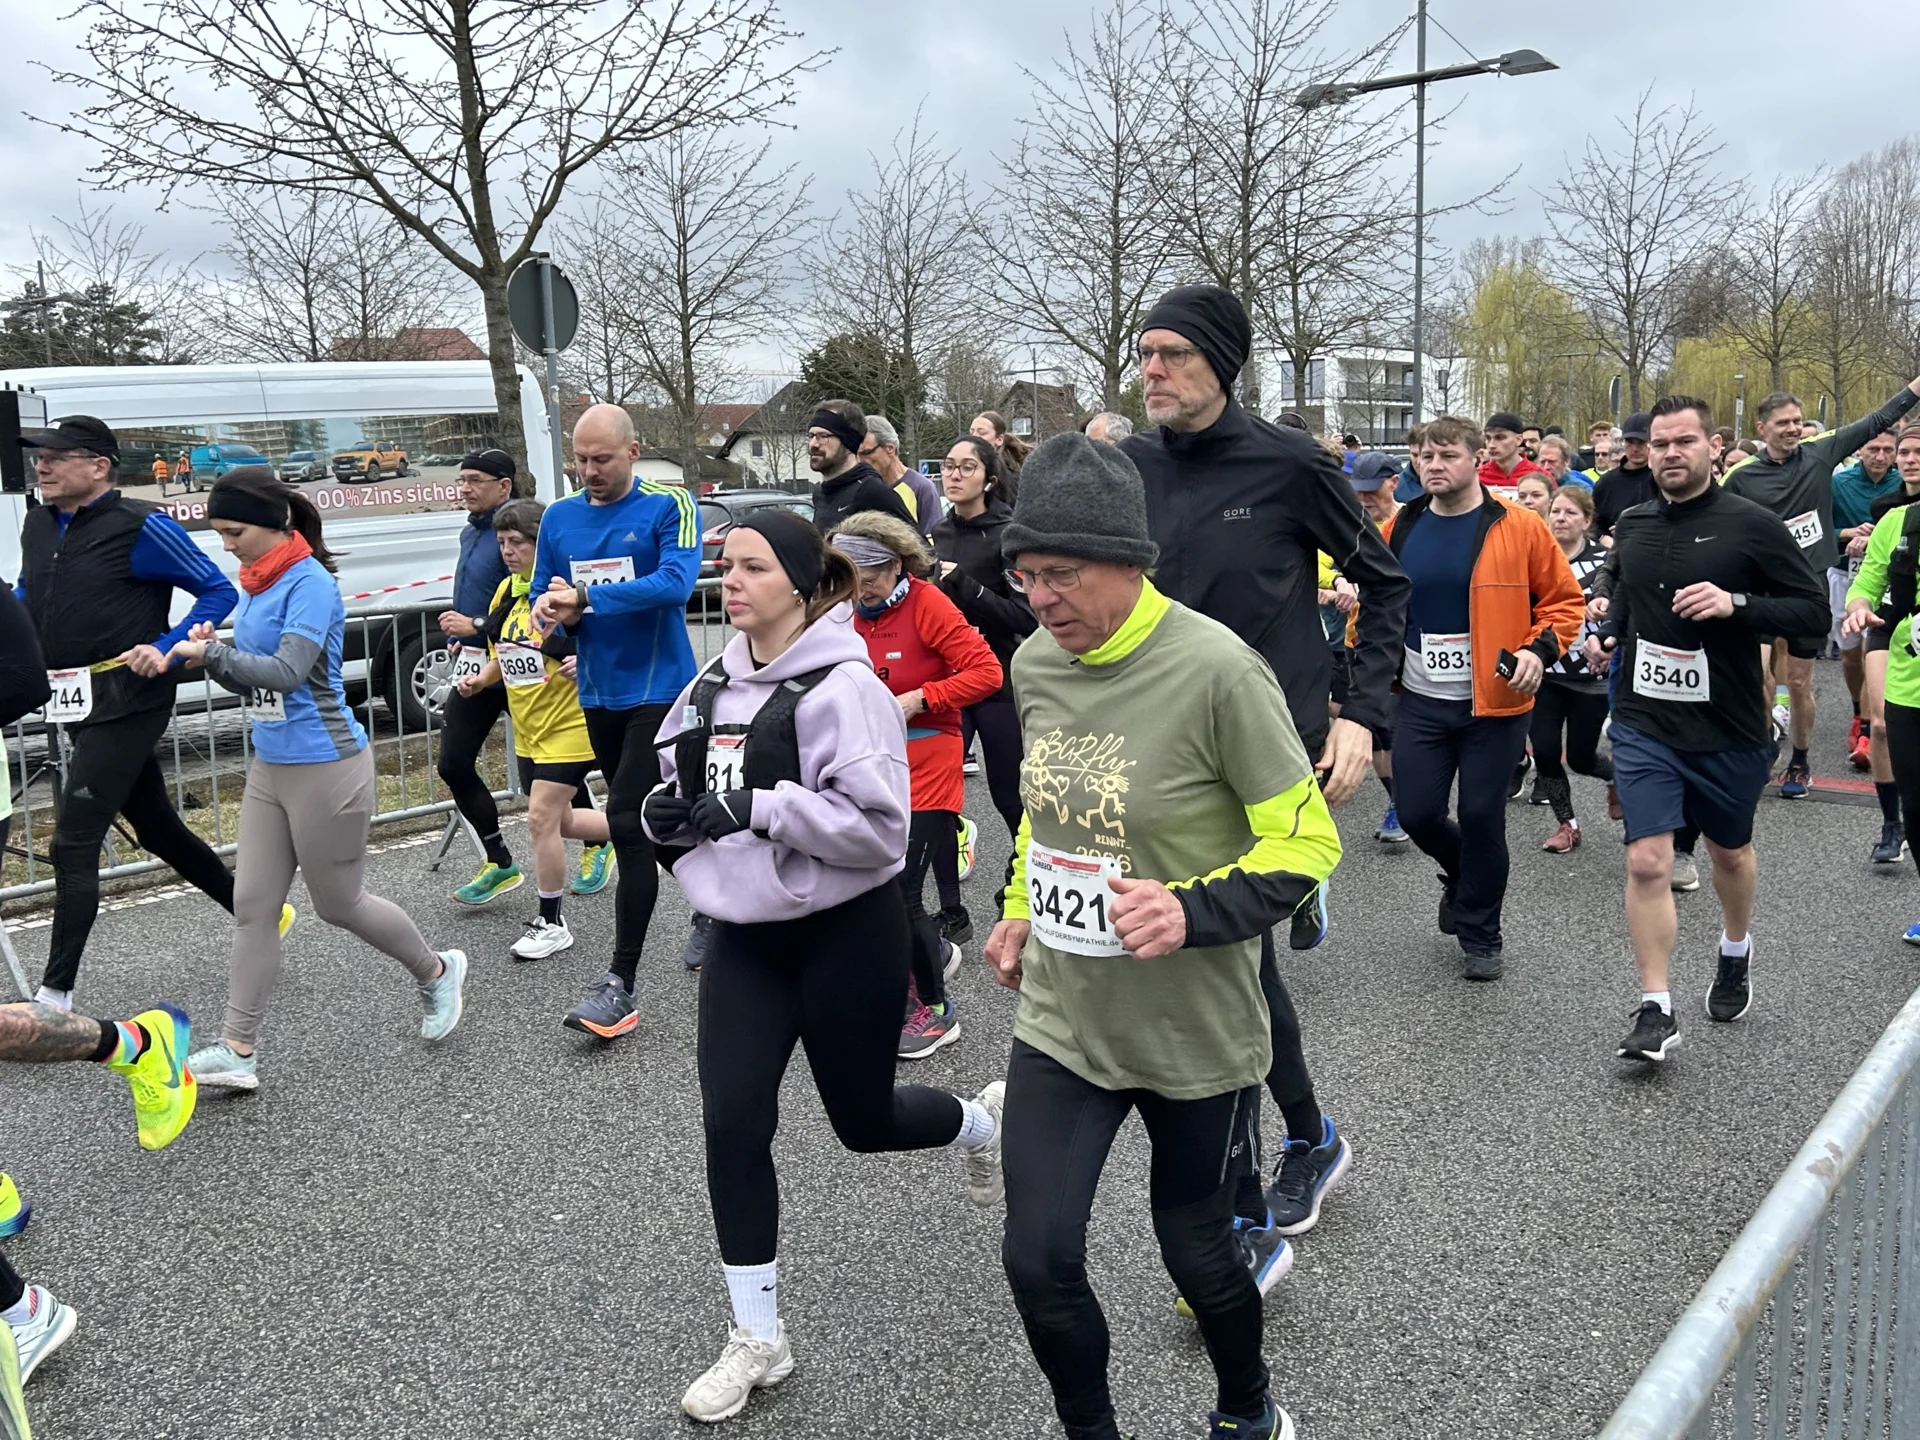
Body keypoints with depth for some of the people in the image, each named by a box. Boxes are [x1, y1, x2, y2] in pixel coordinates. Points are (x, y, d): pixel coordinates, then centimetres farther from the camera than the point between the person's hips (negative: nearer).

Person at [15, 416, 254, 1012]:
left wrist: (167, 649, -19)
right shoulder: (39, 524, 10)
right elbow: (25, 597, 26)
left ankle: (55, 993, 1)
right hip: (78, 709, 8)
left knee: (73, 844, -8)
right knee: (156, 829, 17)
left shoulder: (142, 527, -13)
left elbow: (218, 591, -9)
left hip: (126, 705, -8)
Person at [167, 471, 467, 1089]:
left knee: (338, 903, 5)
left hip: (324, 765, -8)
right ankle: (237, 1051, 10)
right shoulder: (257, 585, 10)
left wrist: (210, 650, -17)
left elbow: (286, 672, -26)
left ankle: (437, 972, 29)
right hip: (269, 766, 8)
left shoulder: (310, 583, -15)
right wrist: (212, 657, -2)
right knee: (252, 905, 5)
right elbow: (254, 683, 16)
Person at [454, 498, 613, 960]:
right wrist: (480, 679, 3)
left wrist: (588, 660, -32)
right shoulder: (505, 592, 7)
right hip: (527, 730, 8)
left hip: (567, 725, -8)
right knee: (560, 821, 13)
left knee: (542, 818, -9)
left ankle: (551, 923, 6)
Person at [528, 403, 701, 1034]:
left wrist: (585, 598, -23)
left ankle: (620, 983, -6)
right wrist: (552, 613, -12)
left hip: (659, 691, -6)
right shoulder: (558, 518, 8)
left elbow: (675, 581, -22)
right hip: (599, 694, 6)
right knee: (655, 820, 17)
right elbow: (543, 597, 12)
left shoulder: (669, 506, -8)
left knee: (627, 824, -12)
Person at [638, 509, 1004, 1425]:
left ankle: (984, 1120, 47)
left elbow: (879, 826, -24)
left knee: (864, 1121, 12)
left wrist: (759, 807, -28)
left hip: (845, 934, -6)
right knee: (732, 1126, 0)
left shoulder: (843, 687, -19)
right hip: (745, 938, 6)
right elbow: (684, 782, 17)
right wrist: (664, 812, -6)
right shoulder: (714, 685, 3)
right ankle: (758, 1339, 18)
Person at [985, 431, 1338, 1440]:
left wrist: (1194, 911, -28)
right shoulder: (1035, 665, -1)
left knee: (1194, 1246, 16)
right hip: (1060, 1019, 4)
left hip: (1193, 1034, -4)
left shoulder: (1216, 669, -20)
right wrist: (1022, 910, 8)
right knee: (1038, 1261, 2)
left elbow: (1307, 842, -15)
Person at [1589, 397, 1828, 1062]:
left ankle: (1735, 954, 48)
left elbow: (1813, 610, -10)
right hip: (1644, 725, 2)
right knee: (1646, 863, -8)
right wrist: (1609, 634, 3)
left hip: (1729, 729, -2)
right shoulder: (1633, 525, 3)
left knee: (1730, 851, 20)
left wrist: (1735, 603, -25)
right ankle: (1656, 1011, 0)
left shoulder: (1751, 524, -10)